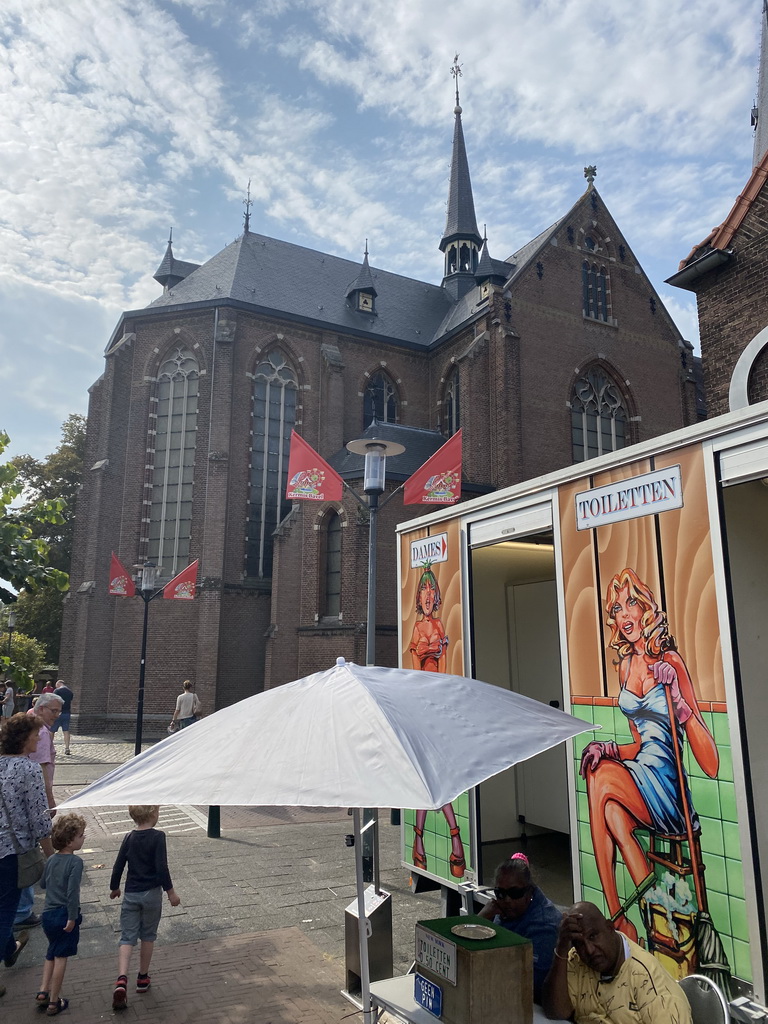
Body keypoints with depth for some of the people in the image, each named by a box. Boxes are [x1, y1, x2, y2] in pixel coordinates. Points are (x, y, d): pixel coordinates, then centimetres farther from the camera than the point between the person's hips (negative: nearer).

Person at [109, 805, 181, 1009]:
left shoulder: (129, 838, -1)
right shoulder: (157, 836, -15)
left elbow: (118, 866, 5)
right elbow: (161, 867, -18)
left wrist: (114, 888, 23)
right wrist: (170, 892, -7)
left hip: (131, 894, 3)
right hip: (152, 893, -3)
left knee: (127, 937, 6)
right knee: (148, 936, 15)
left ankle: (121, 979, -12)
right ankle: (143, 978, 26)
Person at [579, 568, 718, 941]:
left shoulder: (670, 661, -10)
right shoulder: (625, 665, 10)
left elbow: (711, 763, -14)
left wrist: (676, 696, -27)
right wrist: (610, 748, -3)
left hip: (670, 789, -5)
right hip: (639, 783, 5)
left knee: (600, 778, -28)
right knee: (612, 814, -27)